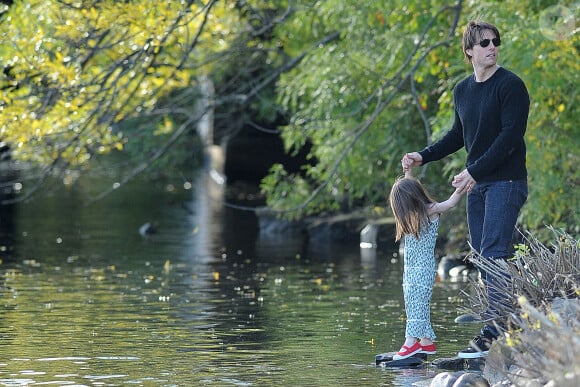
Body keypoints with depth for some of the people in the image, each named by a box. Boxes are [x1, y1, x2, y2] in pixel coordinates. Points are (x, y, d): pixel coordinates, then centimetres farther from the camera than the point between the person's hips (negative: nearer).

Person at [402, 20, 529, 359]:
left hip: (506, 181, -8)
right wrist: (424, 157, 14)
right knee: (482, 257, 5)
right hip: (477, 185, 8)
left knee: (493, 253, -18)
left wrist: (474, 171, -19)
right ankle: (501, 325, 7)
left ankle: (494, 331, -23)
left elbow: (511, 136, -17)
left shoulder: (511, 85, -10)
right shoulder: (462, 91, 13)